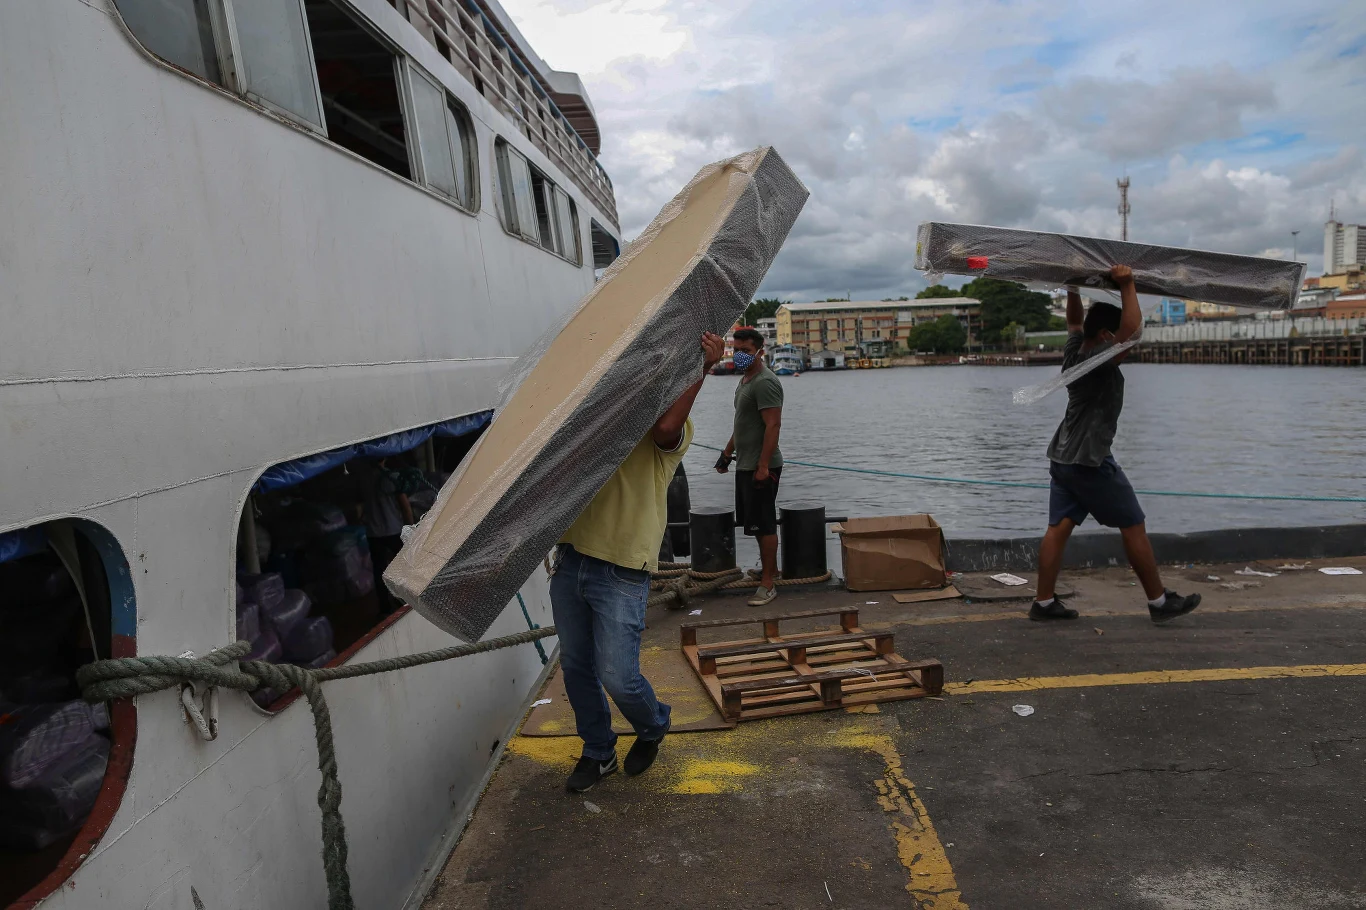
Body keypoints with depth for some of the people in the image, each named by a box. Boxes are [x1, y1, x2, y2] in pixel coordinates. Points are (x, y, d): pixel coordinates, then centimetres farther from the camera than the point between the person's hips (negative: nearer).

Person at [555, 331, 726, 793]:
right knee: (575, 667, 15)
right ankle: (598, 753, 36)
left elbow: (666, 428, -26)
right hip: (570, 561, 6)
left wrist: (703, 369, -26)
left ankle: (653, 727, 32)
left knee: (618, 677, -2)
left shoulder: (672, 426, -4)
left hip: (621, 573, -6)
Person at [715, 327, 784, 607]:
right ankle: (770, 569, 29)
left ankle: (768, 584, -2)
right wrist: (728, 452, 24)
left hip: (760, 467, -10)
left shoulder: (765, 382, -16)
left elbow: (773, 425, -23)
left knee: (764, 525, -7)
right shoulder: (745, 380, 16)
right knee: (757, 522, 17)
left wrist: (763, 466, -26)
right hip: (745, 464, 10)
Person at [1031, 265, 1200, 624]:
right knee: (1133, 527, 3)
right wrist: (1127, 286, -22)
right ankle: (1160, 602, 14)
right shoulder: (1100, 359, -17)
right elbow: (1133, 325, -29)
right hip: (1090, 461, -9)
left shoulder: (1073, 353, 7)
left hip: (1062, 457, 9)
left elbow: (1075, 322, 26)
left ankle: (1044, 602, 6)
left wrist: (1073, 292, 24)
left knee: (1059, 527, 6)